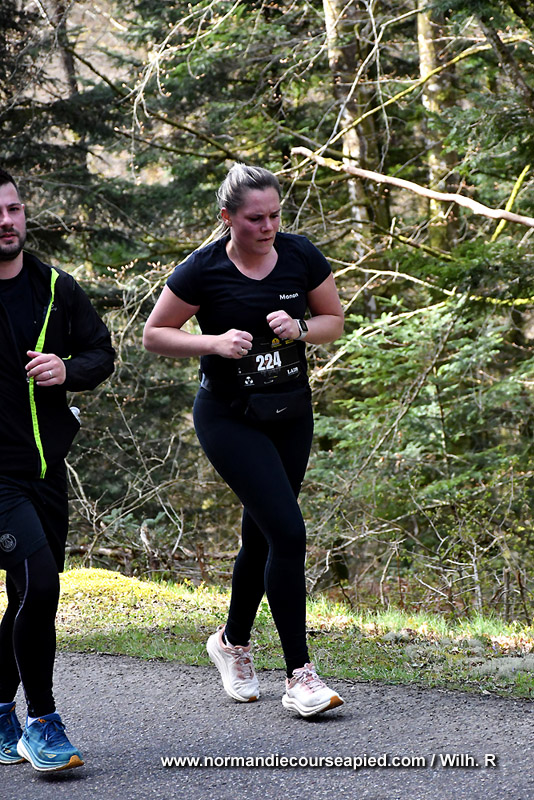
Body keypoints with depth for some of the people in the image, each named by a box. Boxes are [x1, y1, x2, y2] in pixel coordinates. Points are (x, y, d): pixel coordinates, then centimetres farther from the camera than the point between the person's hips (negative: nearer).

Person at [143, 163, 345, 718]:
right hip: (229, 418, -5)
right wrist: (215, 342, -20)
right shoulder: (202, 270, -13)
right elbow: (154, 334, -4)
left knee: (261, 537, 13)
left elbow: (335, 322, 8)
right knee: (288, 531, -16)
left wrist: (300, 329, -13)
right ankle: (299, 674, -10)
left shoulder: (300, 256, -3)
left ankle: (232, 641, 38)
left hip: (290, 415, 5)